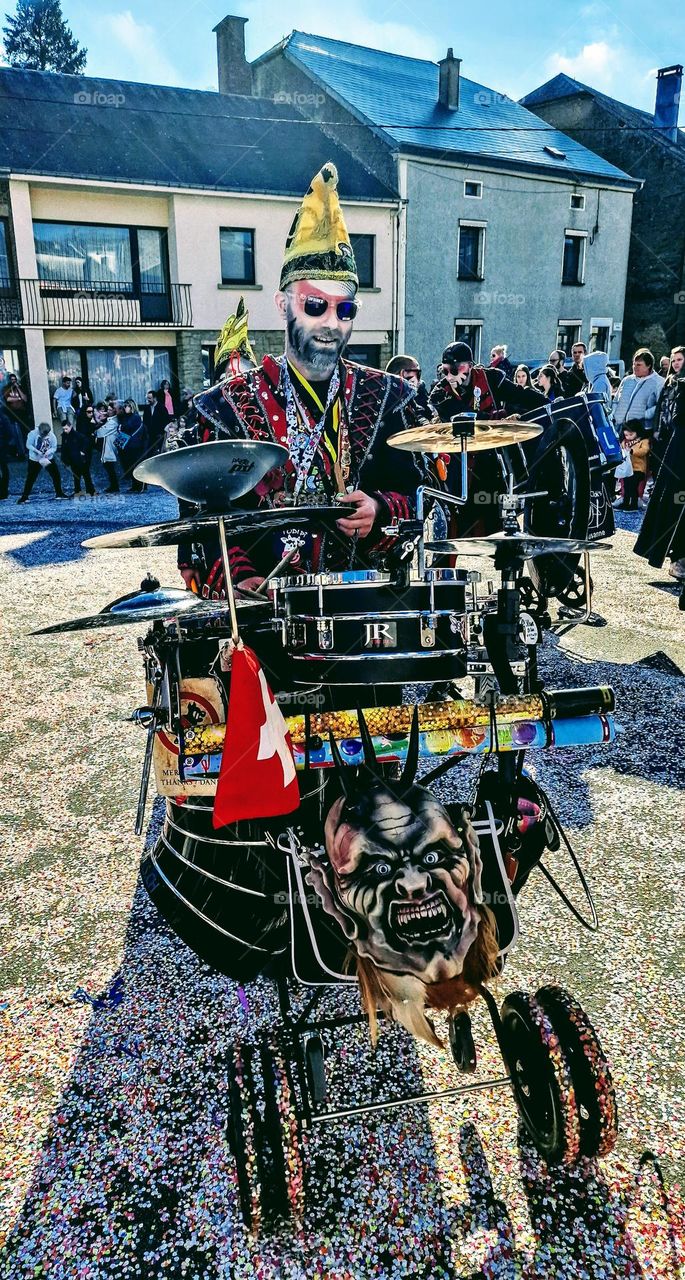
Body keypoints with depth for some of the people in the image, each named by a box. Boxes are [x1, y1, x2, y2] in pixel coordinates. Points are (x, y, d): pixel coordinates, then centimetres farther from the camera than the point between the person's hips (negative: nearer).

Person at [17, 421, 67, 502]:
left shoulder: (52, 436, -13)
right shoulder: (33, 434, -19)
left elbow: (54, 448, -6)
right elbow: (28, 445, -13)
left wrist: (48, 452, -25)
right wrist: (37, 451, -25)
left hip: (48, 459, 2)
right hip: (34, 459, -2)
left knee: (56, 475, 2)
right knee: (30, 478, -3)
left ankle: (59, 493, 19)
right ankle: (24, 496, 4)